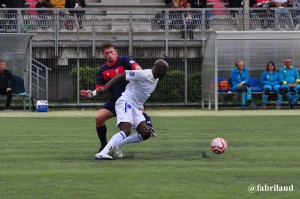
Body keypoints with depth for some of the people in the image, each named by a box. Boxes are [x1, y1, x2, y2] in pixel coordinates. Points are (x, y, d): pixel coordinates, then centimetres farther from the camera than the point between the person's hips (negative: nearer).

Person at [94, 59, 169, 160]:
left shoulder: (155, 79, 11)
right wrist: (104, 88, -24)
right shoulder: (143, 75, -17)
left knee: (145, 134, -3)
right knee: (126, 130, -28)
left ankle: (117, 144, 8)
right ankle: (102, 153, -36)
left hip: (136, 108, 9)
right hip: (126, 103, -9)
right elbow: (121, 76, -18)